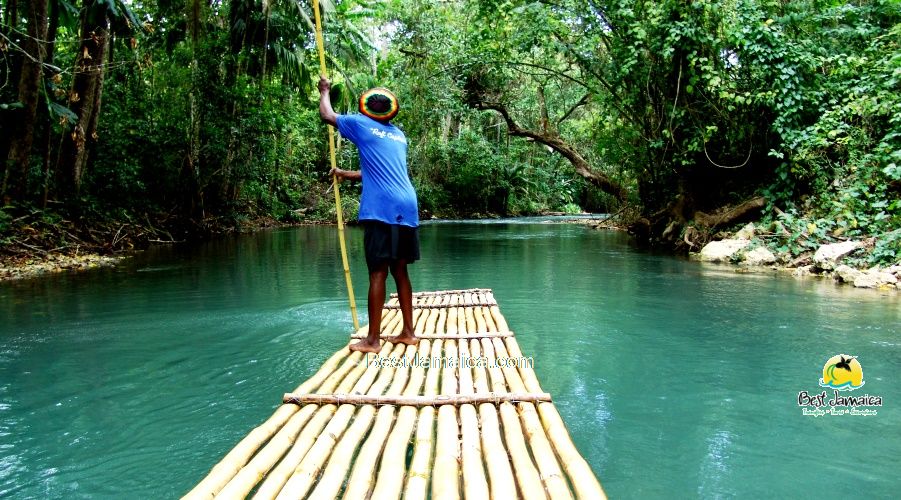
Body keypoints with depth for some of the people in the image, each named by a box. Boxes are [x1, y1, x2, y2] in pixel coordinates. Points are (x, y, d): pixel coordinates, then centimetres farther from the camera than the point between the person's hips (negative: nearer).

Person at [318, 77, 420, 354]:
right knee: (399, 270, 13)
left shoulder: (360, 124, 7)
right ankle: (408, 332, 18)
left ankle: (372, 340, -1)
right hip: (407, 209, 6)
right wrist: (346, 174, 47)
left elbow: (327, 115, 21)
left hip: (381, 210, -6)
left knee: (378, 273, -5)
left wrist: (325, 91, 39)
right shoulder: (399, 134, 24)